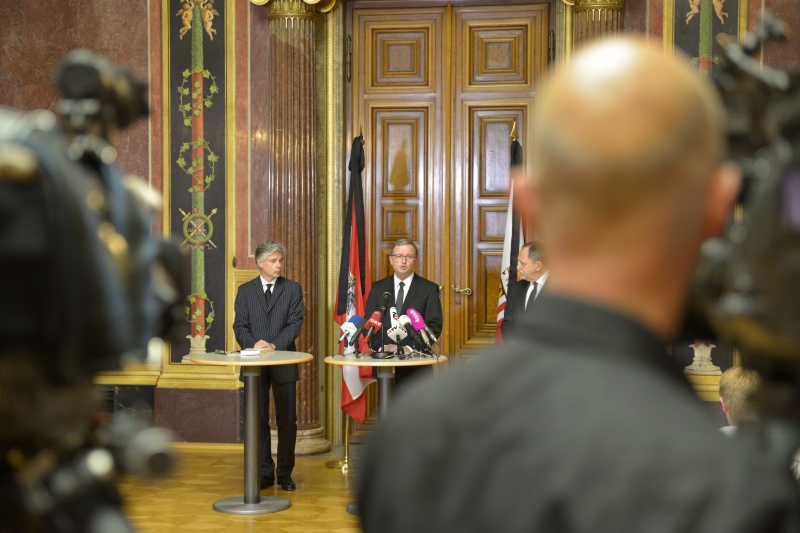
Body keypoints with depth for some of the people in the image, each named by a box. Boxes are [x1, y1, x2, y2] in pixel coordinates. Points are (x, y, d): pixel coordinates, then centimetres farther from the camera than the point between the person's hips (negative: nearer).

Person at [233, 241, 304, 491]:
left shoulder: (293, 289, 3)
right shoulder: (245, 290, 7)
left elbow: (295, 323, -6)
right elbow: (240, 325, 1)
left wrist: (275, 344, -20)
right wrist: (253, 344, -18)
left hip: (284, 363, -1)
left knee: (287, 420, 4)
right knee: (258, 420, 6)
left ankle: (285, 473, 15)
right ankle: (264, 472, 16)